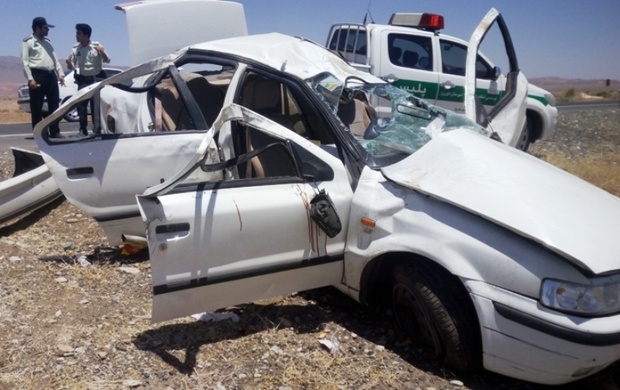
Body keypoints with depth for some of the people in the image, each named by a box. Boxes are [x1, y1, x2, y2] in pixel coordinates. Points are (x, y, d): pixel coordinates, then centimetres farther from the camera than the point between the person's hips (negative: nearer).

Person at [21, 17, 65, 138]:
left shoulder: (47, 42, 20)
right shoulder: (28, 42, 0)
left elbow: (55, 59, 21)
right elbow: (25, 61, -7)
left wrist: (60, 74, 9)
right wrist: (30, 79, -16)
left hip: (51, 75, 7)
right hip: (37, 75, -7)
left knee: (54, 106, 6)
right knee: (37, 107, -3)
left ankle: (55, 132, 10)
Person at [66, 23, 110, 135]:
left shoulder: (97, 46, -5)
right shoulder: (75, 48, 2)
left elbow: (107, 60, 0)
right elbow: (72, 67, 6)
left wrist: (101, 52, -19)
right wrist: (69, 63, -16)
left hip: (96, 80, -2)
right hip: (82, 81, 2)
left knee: (96, 106, -1)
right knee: (81, 106, 0)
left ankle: (97, 131, 5)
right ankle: (83, 131, 11)